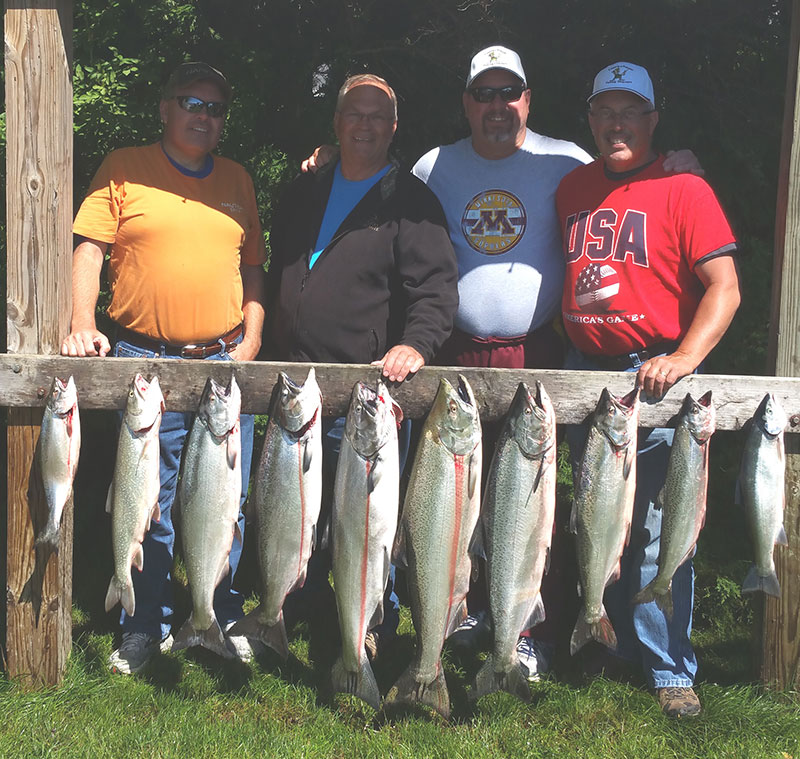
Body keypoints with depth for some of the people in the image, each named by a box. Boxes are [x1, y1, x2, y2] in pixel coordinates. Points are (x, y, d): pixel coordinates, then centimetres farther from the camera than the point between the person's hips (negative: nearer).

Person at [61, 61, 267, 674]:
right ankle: (147, 628, 18)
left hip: (225, 362, 3)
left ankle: (227, 620, 22)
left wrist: (251, 341, 5)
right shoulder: (124, 169, 6)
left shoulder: (237, 180, 16)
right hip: (144, 360, -3)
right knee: (148, 502, 3)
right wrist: (83, 324, -14)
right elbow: (89, 249, 0)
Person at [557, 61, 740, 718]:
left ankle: (671, 669, 12)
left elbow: (724, 288, -9)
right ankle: (614, 645, 31)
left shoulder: (683, 189, -3)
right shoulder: (573, 188, 12)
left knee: (658, 529, -2)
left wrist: (684, 357, -22)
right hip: (583, 370, 5)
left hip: (655, 375, -5)